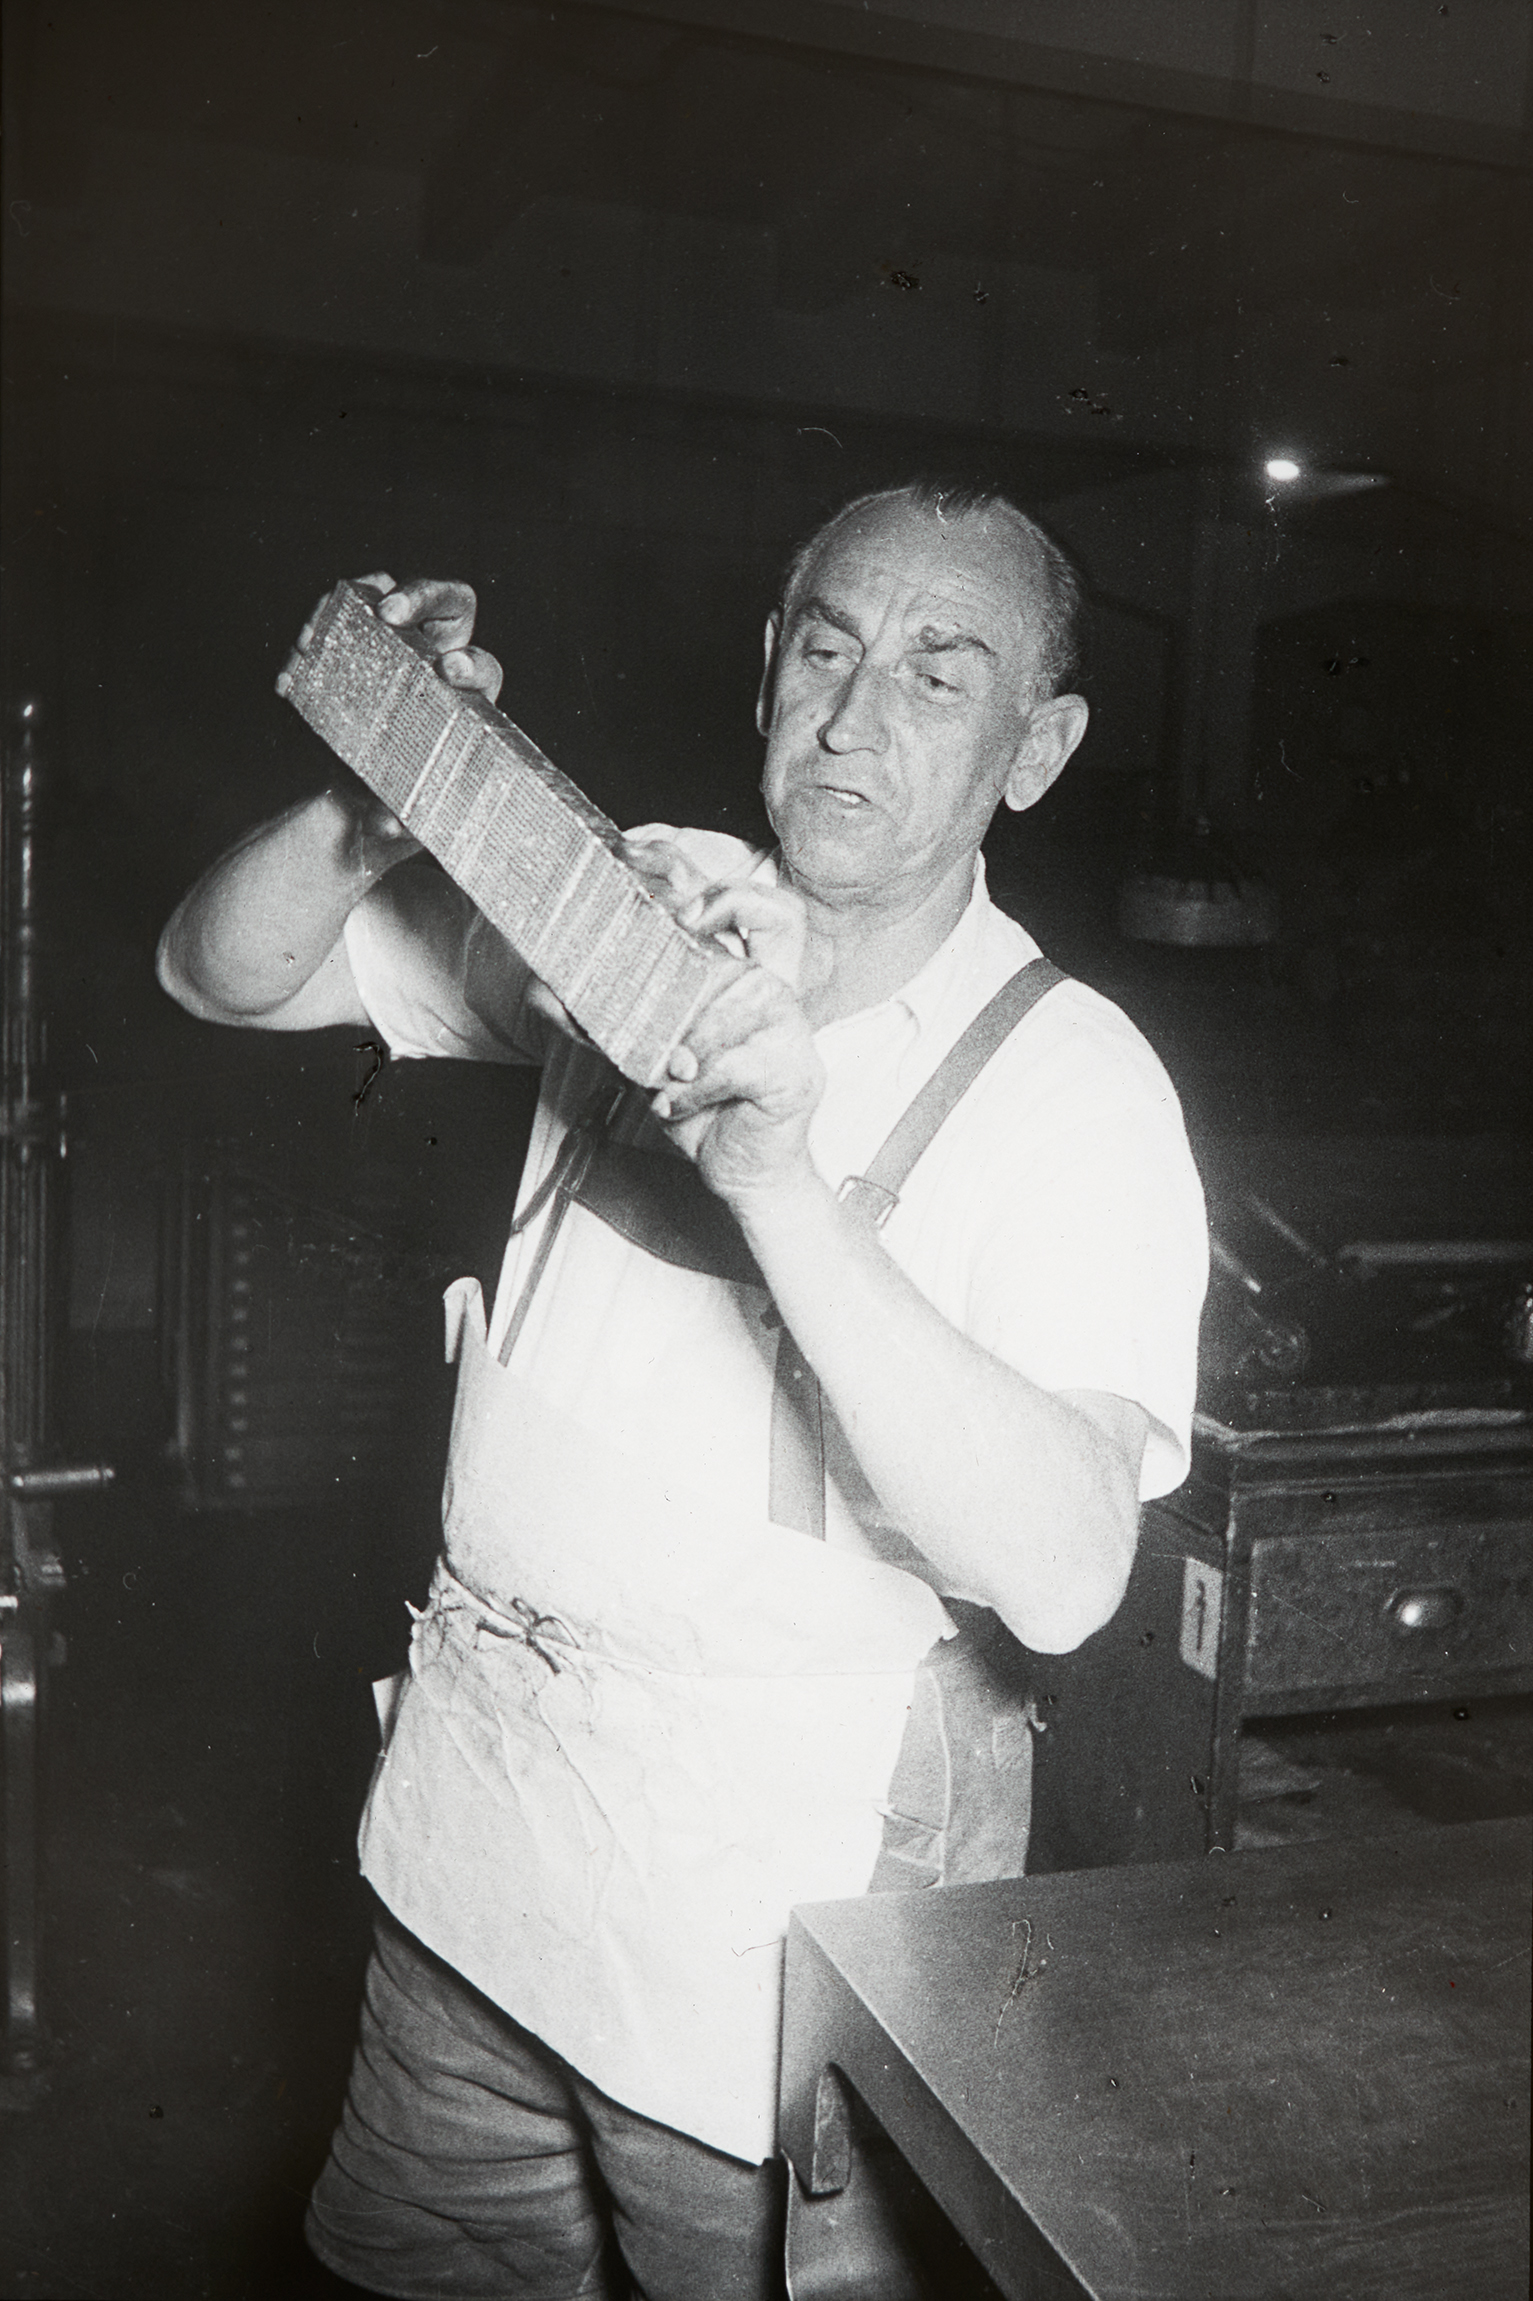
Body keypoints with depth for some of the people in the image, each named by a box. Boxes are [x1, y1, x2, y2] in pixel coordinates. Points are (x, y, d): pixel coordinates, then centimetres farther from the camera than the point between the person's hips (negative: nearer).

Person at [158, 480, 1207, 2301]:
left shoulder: (1076, 1083, -14)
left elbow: (1062, 1574, -27)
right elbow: (222, 973, 3)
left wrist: (786, 1179, -37)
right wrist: (370, 814, -18)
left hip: (782, 1874, -4)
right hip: (470, 1807, 5)